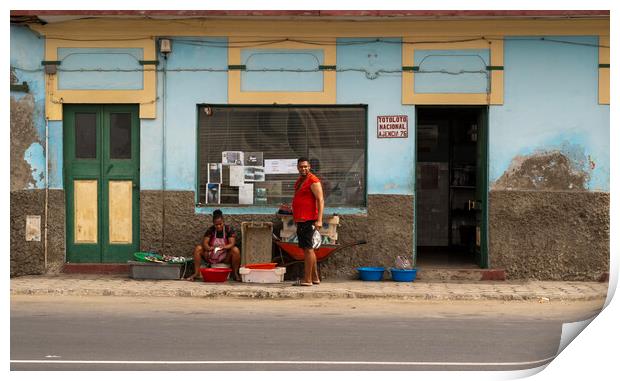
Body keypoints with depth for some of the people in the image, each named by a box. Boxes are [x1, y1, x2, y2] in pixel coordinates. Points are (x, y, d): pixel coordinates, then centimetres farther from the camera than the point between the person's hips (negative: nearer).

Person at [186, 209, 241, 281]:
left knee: (235, 250, -30)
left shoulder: (229, 229, -5)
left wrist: (224, 247, -37)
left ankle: (235, 274, -18)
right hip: (211, 257, 2)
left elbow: (232, 244, -15)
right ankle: (196, 273, -19)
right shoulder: (210, 230, -2)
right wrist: (209, 248, -35)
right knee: (198, 248, -19)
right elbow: (204, 243, -11)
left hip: (225, 258, -2)